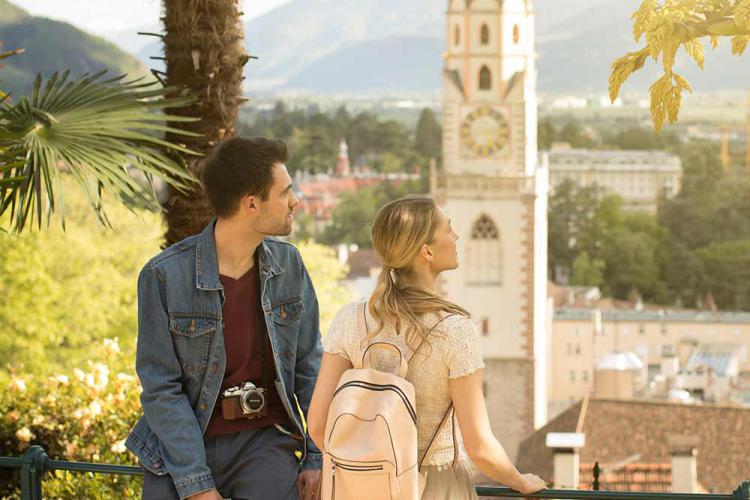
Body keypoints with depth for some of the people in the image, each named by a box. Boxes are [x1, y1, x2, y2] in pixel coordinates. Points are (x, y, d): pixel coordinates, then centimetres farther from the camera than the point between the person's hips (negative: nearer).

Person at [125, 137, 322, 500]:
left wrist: (318, 457, 0)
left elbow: (310, 366, 7)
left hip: (265, 442, 2)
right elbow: (161, 388, -11)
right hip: (184, 440, -2)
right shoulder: (164, 275, -11)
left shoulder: (288, 265, 1)